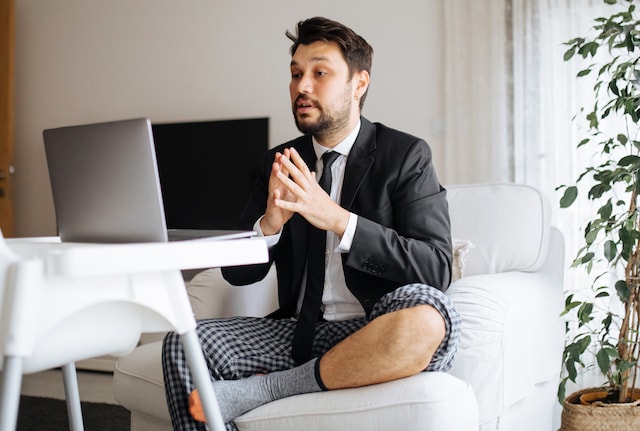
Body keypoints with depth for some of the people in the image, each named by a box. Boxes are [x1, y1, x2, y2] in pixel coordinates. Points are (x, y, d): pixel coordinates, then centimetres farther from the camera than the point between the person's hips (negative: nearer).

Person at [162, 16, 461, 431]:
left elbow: (436, 269, -13)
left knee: (426, 315, -37)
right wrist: (270, 223, -16)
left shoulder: (406, 155, -2)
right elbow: (238, 272, 7)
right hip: (301, 332, 3)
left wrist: (337, 219, -24)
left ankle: (259, 389, -22)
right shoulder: (280, 164, 10)